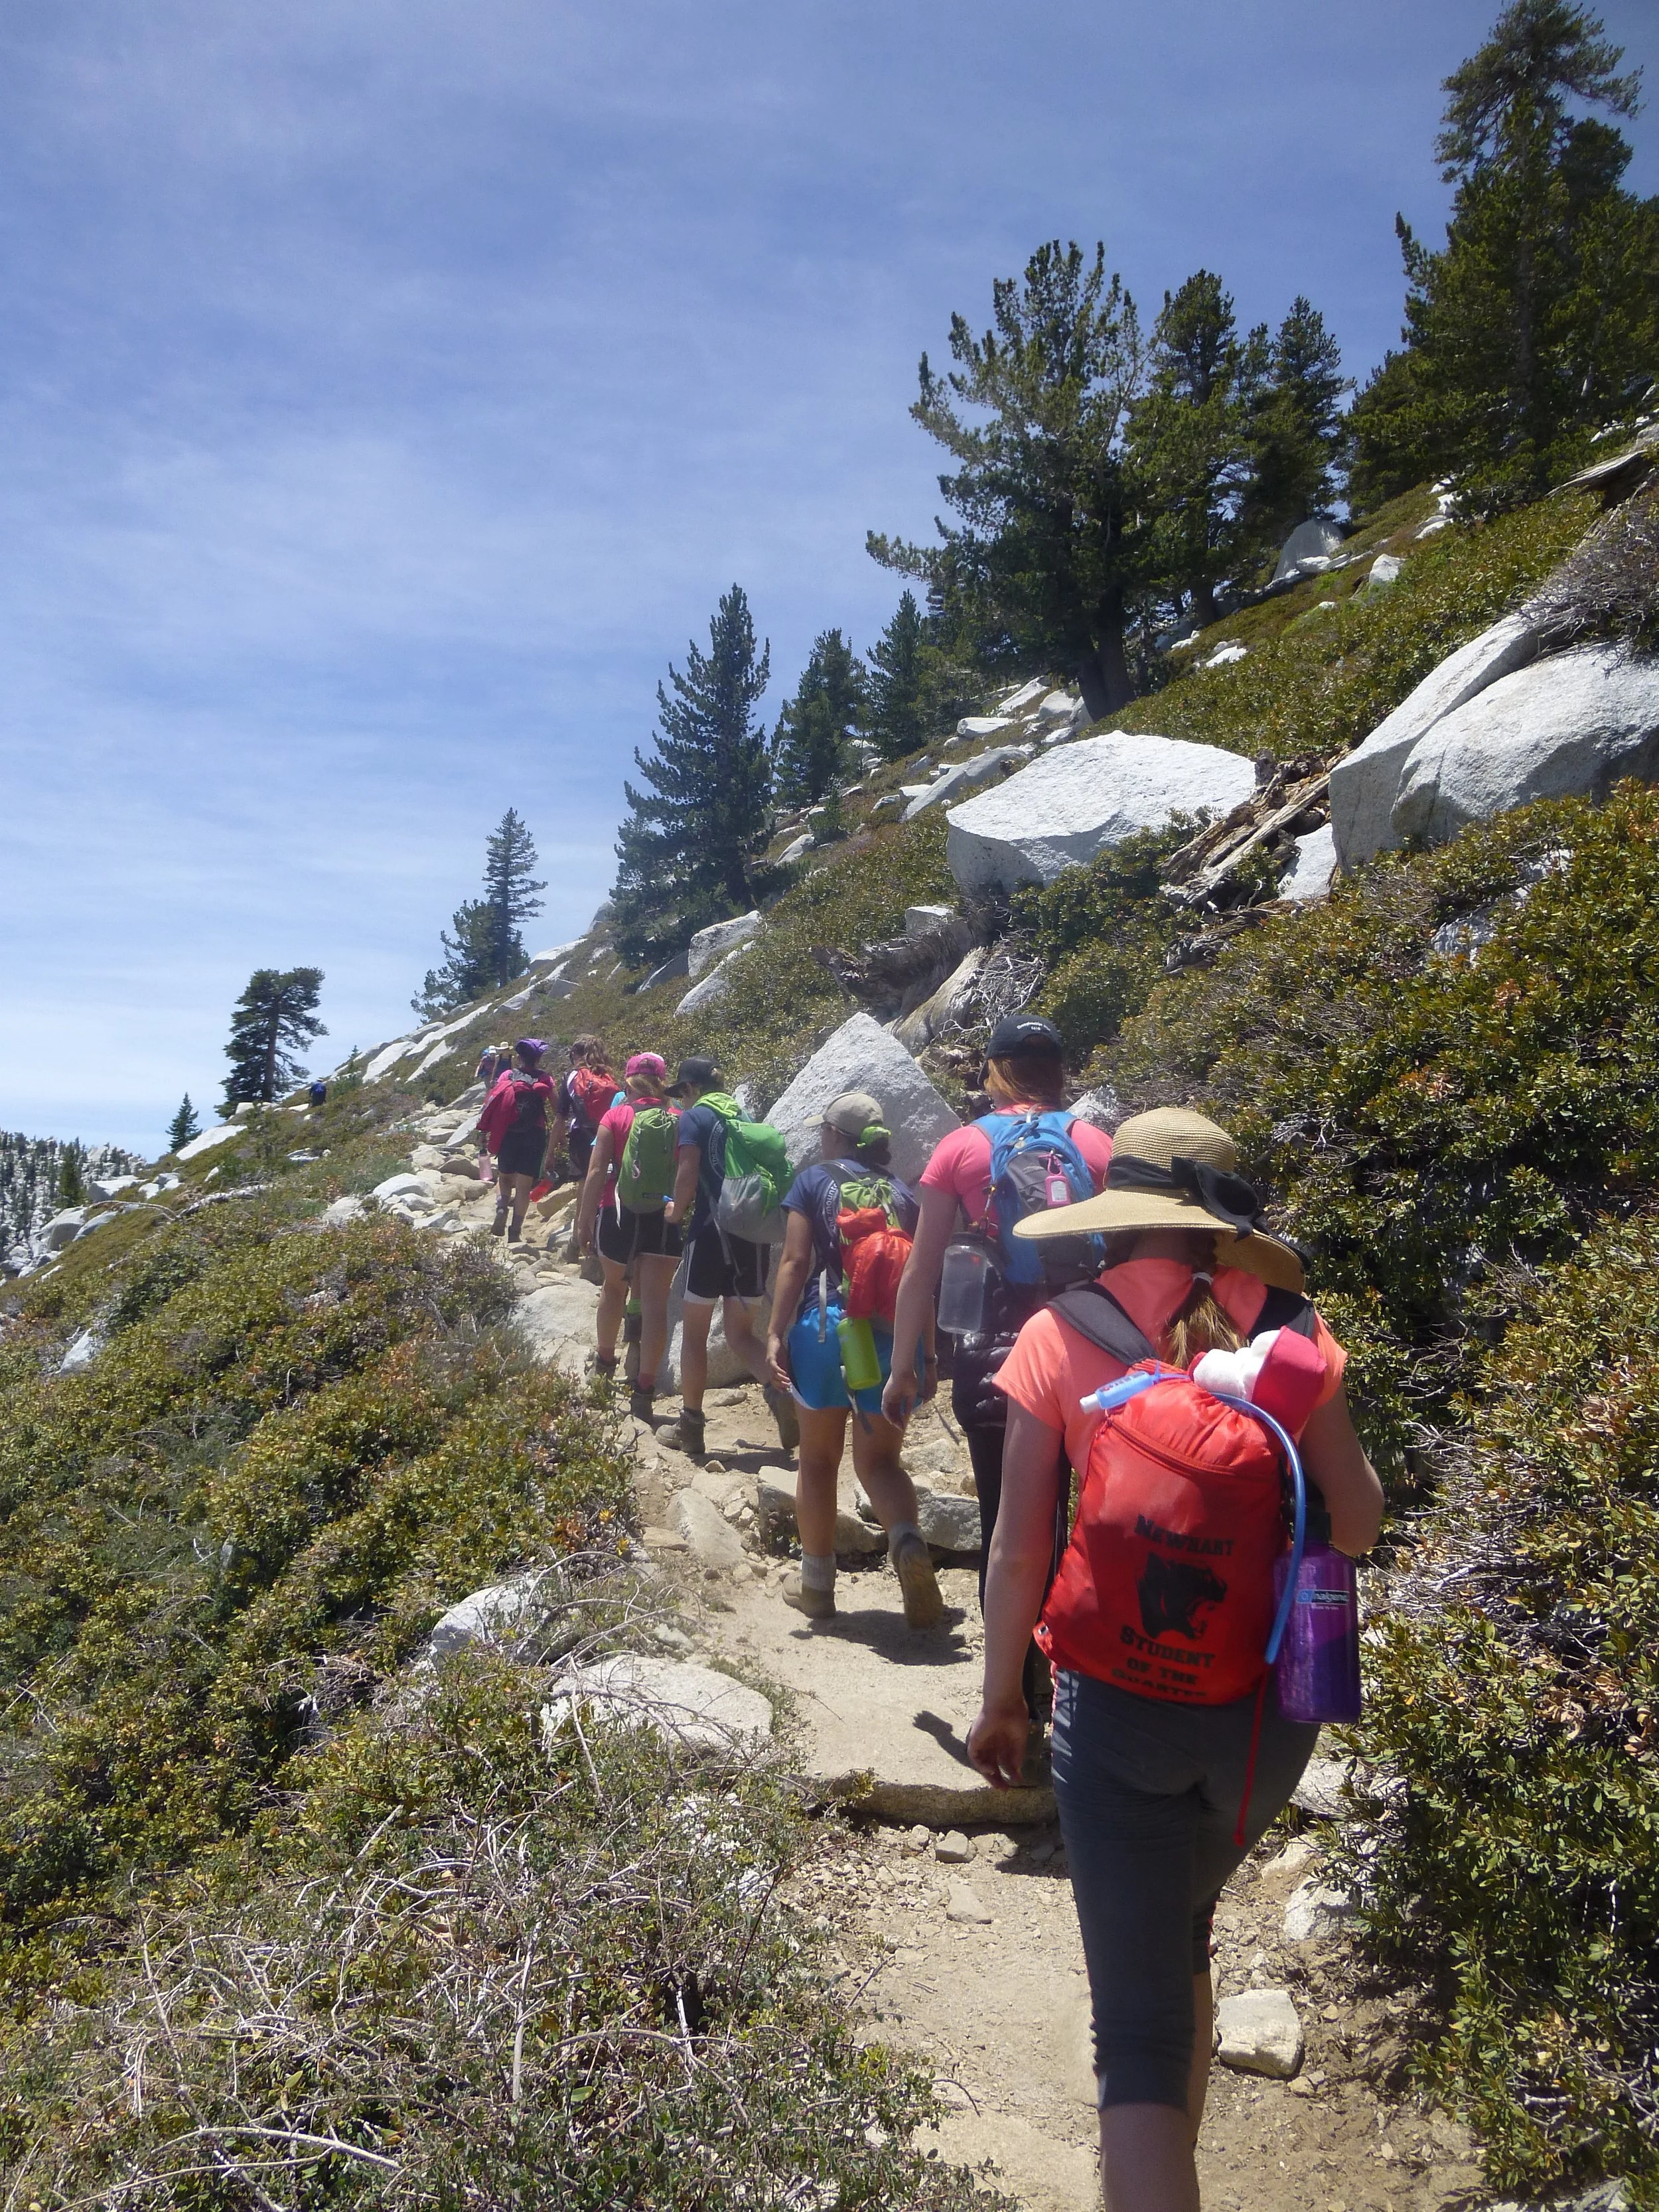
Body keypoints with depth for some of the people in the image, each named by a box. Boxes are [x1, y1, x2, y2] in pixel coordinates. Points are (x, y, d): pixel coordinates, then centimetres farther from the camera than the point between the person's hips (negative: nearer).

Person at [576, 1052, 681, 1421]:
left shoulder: (615, 1117, -2)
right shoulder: (679, 1120, 2)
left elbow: (597, 1173, -7)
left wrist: (584, 1221, -2)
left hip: (620, 1214, 0)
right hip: (666, 1218, 0)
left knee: (614, 1285, 23)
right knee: (655, 1302, -1)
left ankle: (605, 1359, 41)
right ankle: (644, 1389, -6)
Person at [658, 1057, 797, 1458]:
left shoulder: (693, 1117, -3)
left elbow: (688, 1173, -15)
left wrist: (677, 1211, 5)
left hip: (713, 1231, -6)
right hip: (754, 1233, 6)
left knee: (694, 1332, 9)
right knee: (740, 1332, 14)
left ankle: (690, 1428, 16)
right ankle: (780, 1390, -14)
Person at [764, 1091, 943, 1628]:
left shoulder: (815, 1180, 4)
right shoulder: (902, 1192, 12)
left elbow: (795, 1261, -5)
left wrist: (776, 1333, -5)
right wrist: (928, 1353, 14)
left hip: (826, 1326, -2)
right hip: (895, 1336, 2)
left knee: (818, 1460, 13)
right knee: (879, 1460, 10)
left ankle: (817, 1583, 19)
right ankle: (908, 1543, -20)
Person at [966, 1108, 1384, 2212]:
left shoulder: (1062, 1334, -10)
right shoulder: (1289, 1330, -5)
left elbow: (1019, 1542, -9)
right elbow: (1358, 1521, -1)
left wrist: (1003, 1695, 3)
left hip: (1119, 1706, -3)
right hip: (1267, 1704, 4)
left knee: (1139, 2025, 6)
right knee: (1183, 1931, 30)